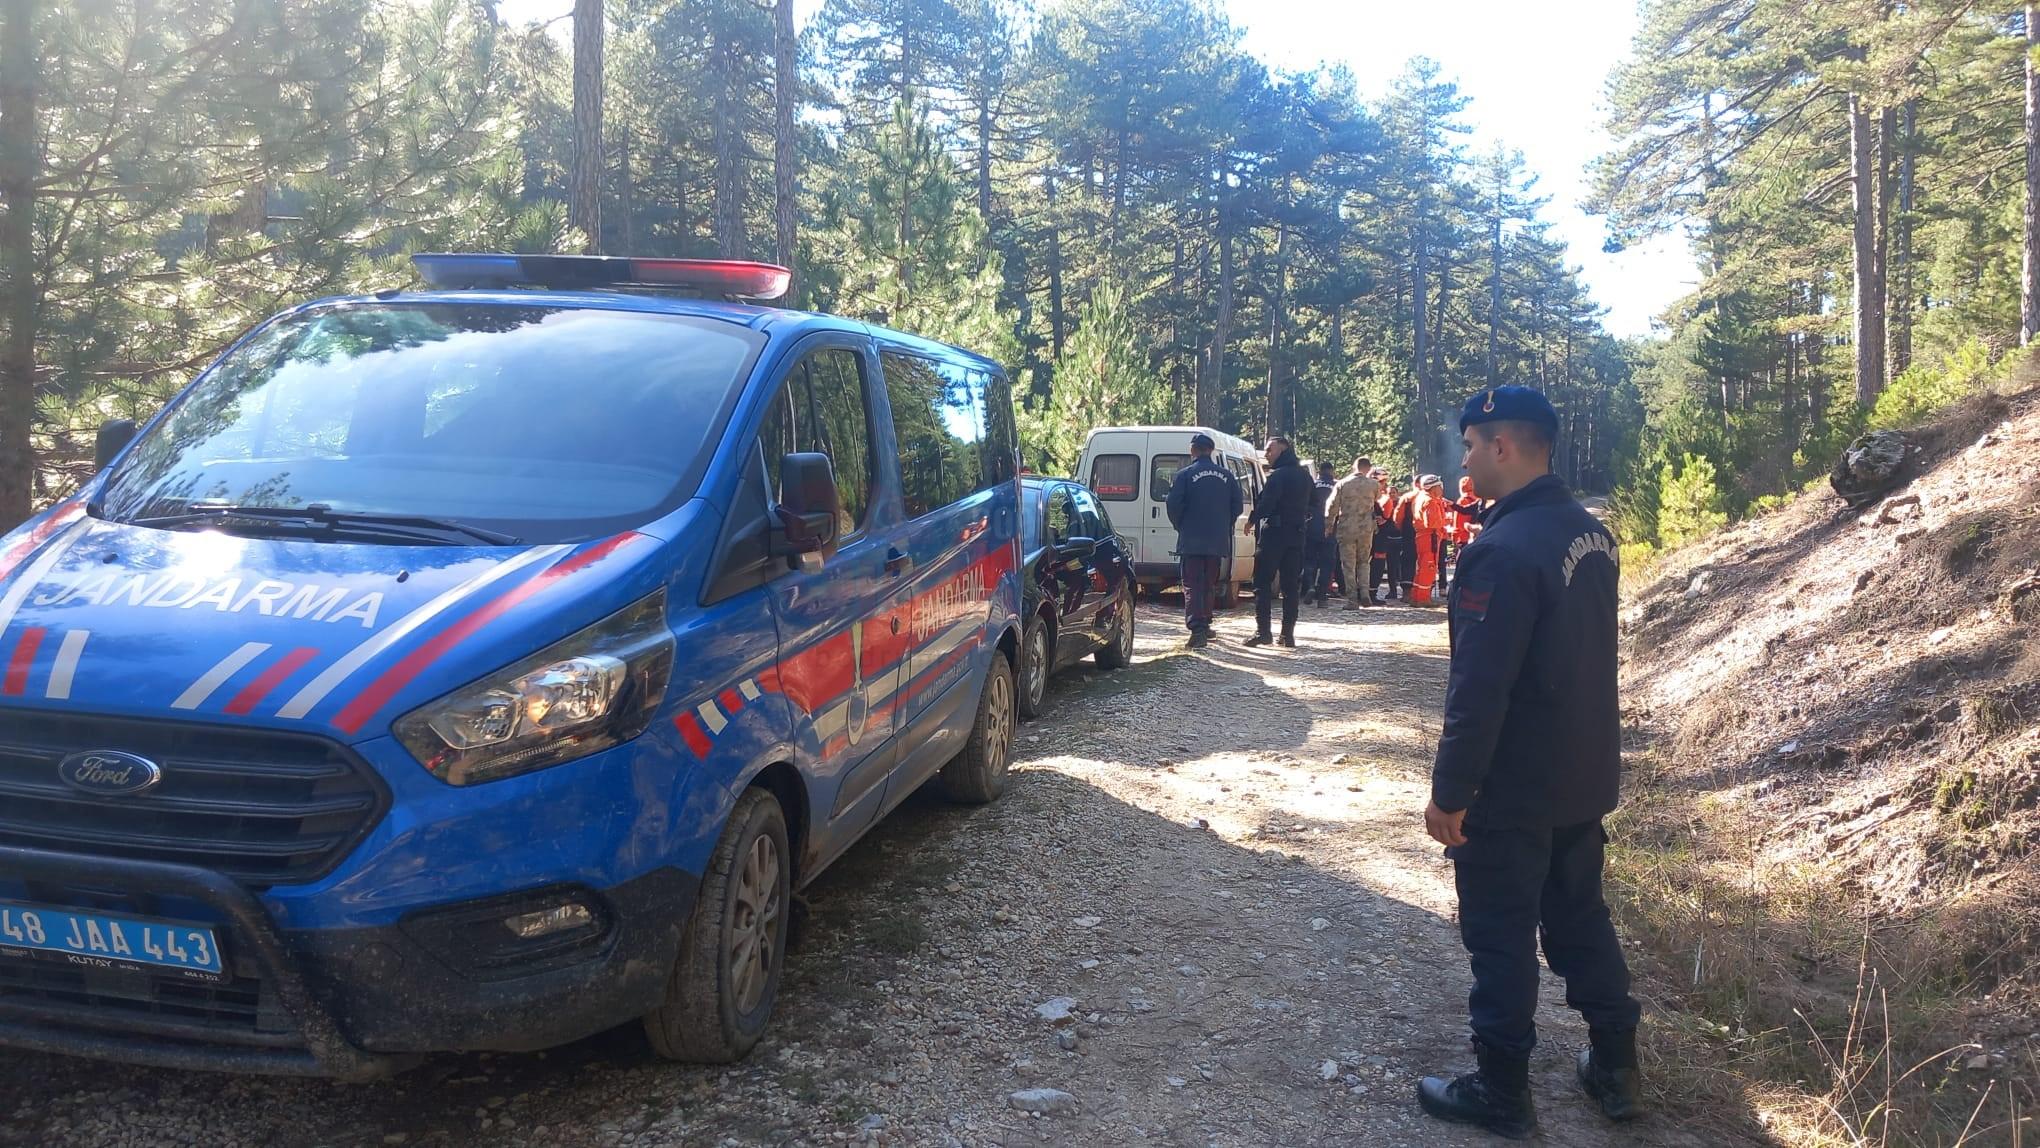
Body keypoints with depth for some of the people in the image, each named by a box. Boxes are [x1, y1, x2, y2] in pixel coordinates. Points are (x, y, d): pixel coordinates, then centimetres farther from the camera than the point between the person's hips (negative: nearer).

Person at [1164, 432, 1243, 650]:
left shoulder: (1185, 475, -8)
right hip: (1218, 542, 4)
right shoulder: (1226, 476, 6)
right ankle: (1204, 625, 23)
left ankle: (1197, 629, -16)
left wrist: (1180, 526, 6)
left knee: (1192, 586, -4)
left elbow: (1174, 505, -11)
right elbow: (1237, 505, 7)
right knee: (1209, 585, 17)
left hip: (1191, 541, -4)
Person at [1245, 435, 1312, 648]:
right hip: (1296, 534, 8)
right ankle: (1288, 633, 9)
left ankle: (1263, 630, -8)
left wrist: (1254, 520, -5)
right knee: (1291, 585, 9)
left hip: (1273, 534, -7)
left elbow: (1264, 505, -19)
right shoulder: (1304, 475, 13)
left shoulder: (1278, 476, -14)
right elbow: (1311, 504, 21)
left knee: (1263, 583, -2)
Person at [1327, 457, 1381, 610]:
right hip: (1366, 530, 1)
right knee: (1364, 562, 17)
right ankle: (1365, 593, 0)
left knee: (1349, 565, 4)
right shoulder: (1373, 484, 0)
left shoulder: (1342, 484, -3)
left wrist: (1328, 528, 6)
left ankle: (1352, 600, 1)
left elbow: (1331, 507, -4)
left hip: (1346, 530, -1)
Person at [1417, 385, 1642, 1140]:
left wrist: (1450, 792, -18)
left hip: (1512, 792, -9)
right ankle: (1616, 1068, 31)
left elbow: (1478, 690, -25)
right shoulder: (1589, 532, 5)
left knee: (1501, 938, 5)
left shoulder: (1504, 550, -25)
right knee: (1580, 917, 20)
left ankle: (1500, 1092, 17)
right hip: (1585, 778, 9)